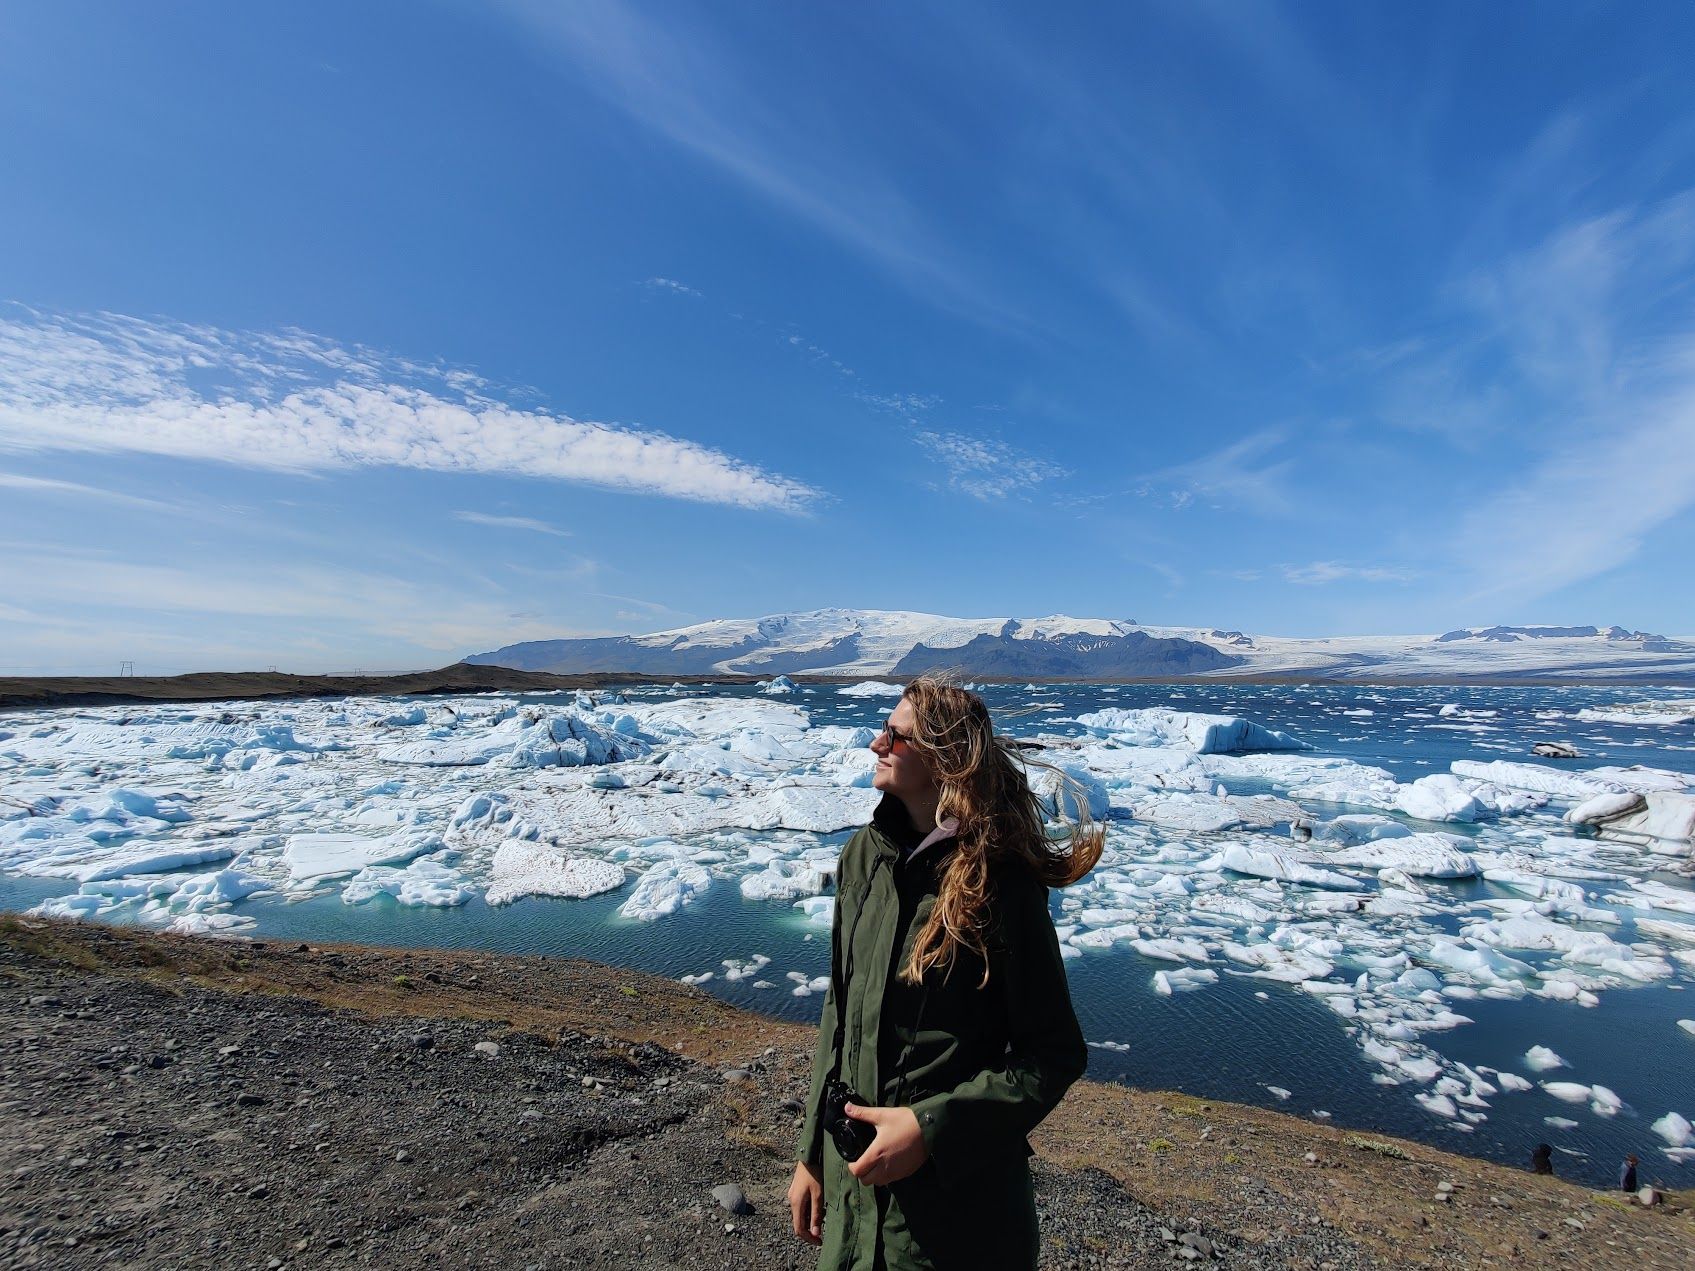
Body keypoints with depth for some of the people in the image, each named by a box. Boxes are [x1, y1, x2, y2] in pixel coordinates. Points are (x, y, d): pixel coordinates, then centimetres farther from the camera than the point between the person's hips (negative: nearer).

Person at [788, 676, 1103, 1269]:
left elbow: (1056, 1054, -14)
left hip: (961, 1194, -5)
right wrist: (812, 1154, 6)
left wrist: (929, 1128, -21)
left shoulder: (1000, 882, -20)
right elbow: (839, 1010, 4)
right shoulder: (864, 856, -5)